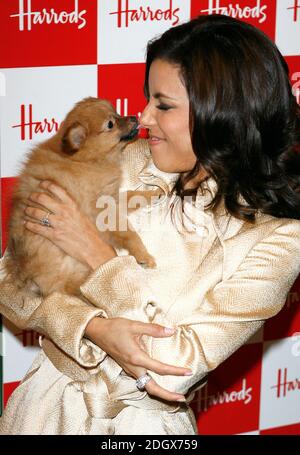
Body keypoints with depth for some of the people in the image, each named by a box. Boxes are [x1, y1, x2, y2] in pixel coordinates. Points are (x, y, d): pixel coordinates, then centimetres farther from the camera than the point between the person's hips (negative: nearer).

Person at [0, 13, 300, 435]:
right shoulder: (126, 162, -7)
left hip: (143, 422, -3)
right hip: (49, 399, 3)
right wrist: (95, 327, -22)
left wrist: (97, 254, -18)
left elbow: (178, 368, -20)